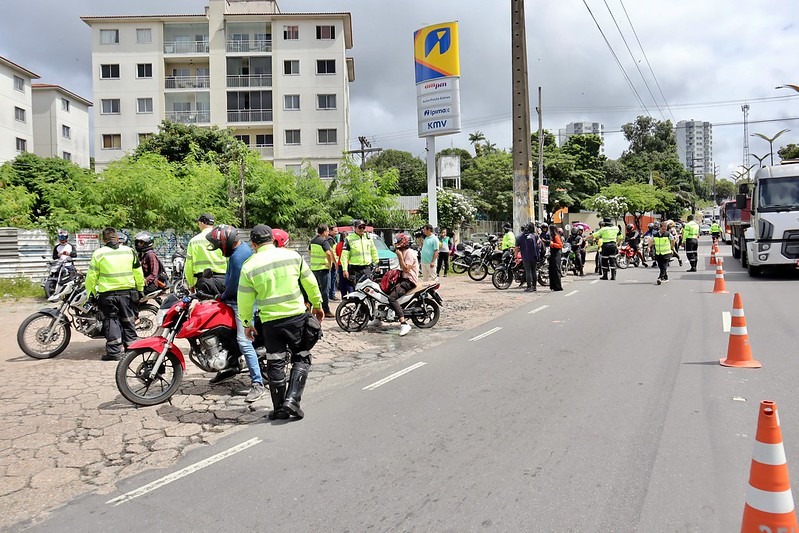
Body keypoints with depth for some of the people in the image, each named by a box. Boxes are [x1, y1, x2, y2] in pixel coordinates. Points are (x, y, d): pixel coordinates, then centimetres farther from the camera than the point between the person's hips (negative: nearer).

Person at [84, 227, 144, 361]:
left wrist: (91, 293, 7)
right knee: (128, 320, 13)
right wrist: (140, 289, 18)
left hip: (107, 293, -2)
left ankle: (114, 351, 0)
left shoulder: (99, 253, -4)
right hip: (127, 291, 3)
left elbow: (92, 276, -4)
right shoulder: (129, 251, 4)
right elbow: (138, 273, 8)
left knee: (111, 321, 4)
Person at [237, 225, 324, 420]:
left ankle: (280, 409, 18)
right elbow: (311, 283, 5)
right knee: (301, 359, 13)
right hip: (297, 316, 0)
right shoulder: (292, 255, -2)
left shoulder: (249, 266, -4)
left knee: (275, 364, 12)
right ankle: (292, 399, -1)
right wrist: (317, 305, 19)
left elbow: (245, 300, 0)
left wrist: (246, 324, 14)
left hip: (270, 321, 0)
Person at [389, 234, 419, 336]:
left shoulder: (409, 253, -13)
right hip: (403, 278, 11)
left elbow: (406, 269, -21)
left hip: (409, 281, -11)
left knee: (392, 298, -28)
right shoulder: (403, 252, 20)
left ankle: (404, 324, -35)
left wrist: (400, 257, -19)